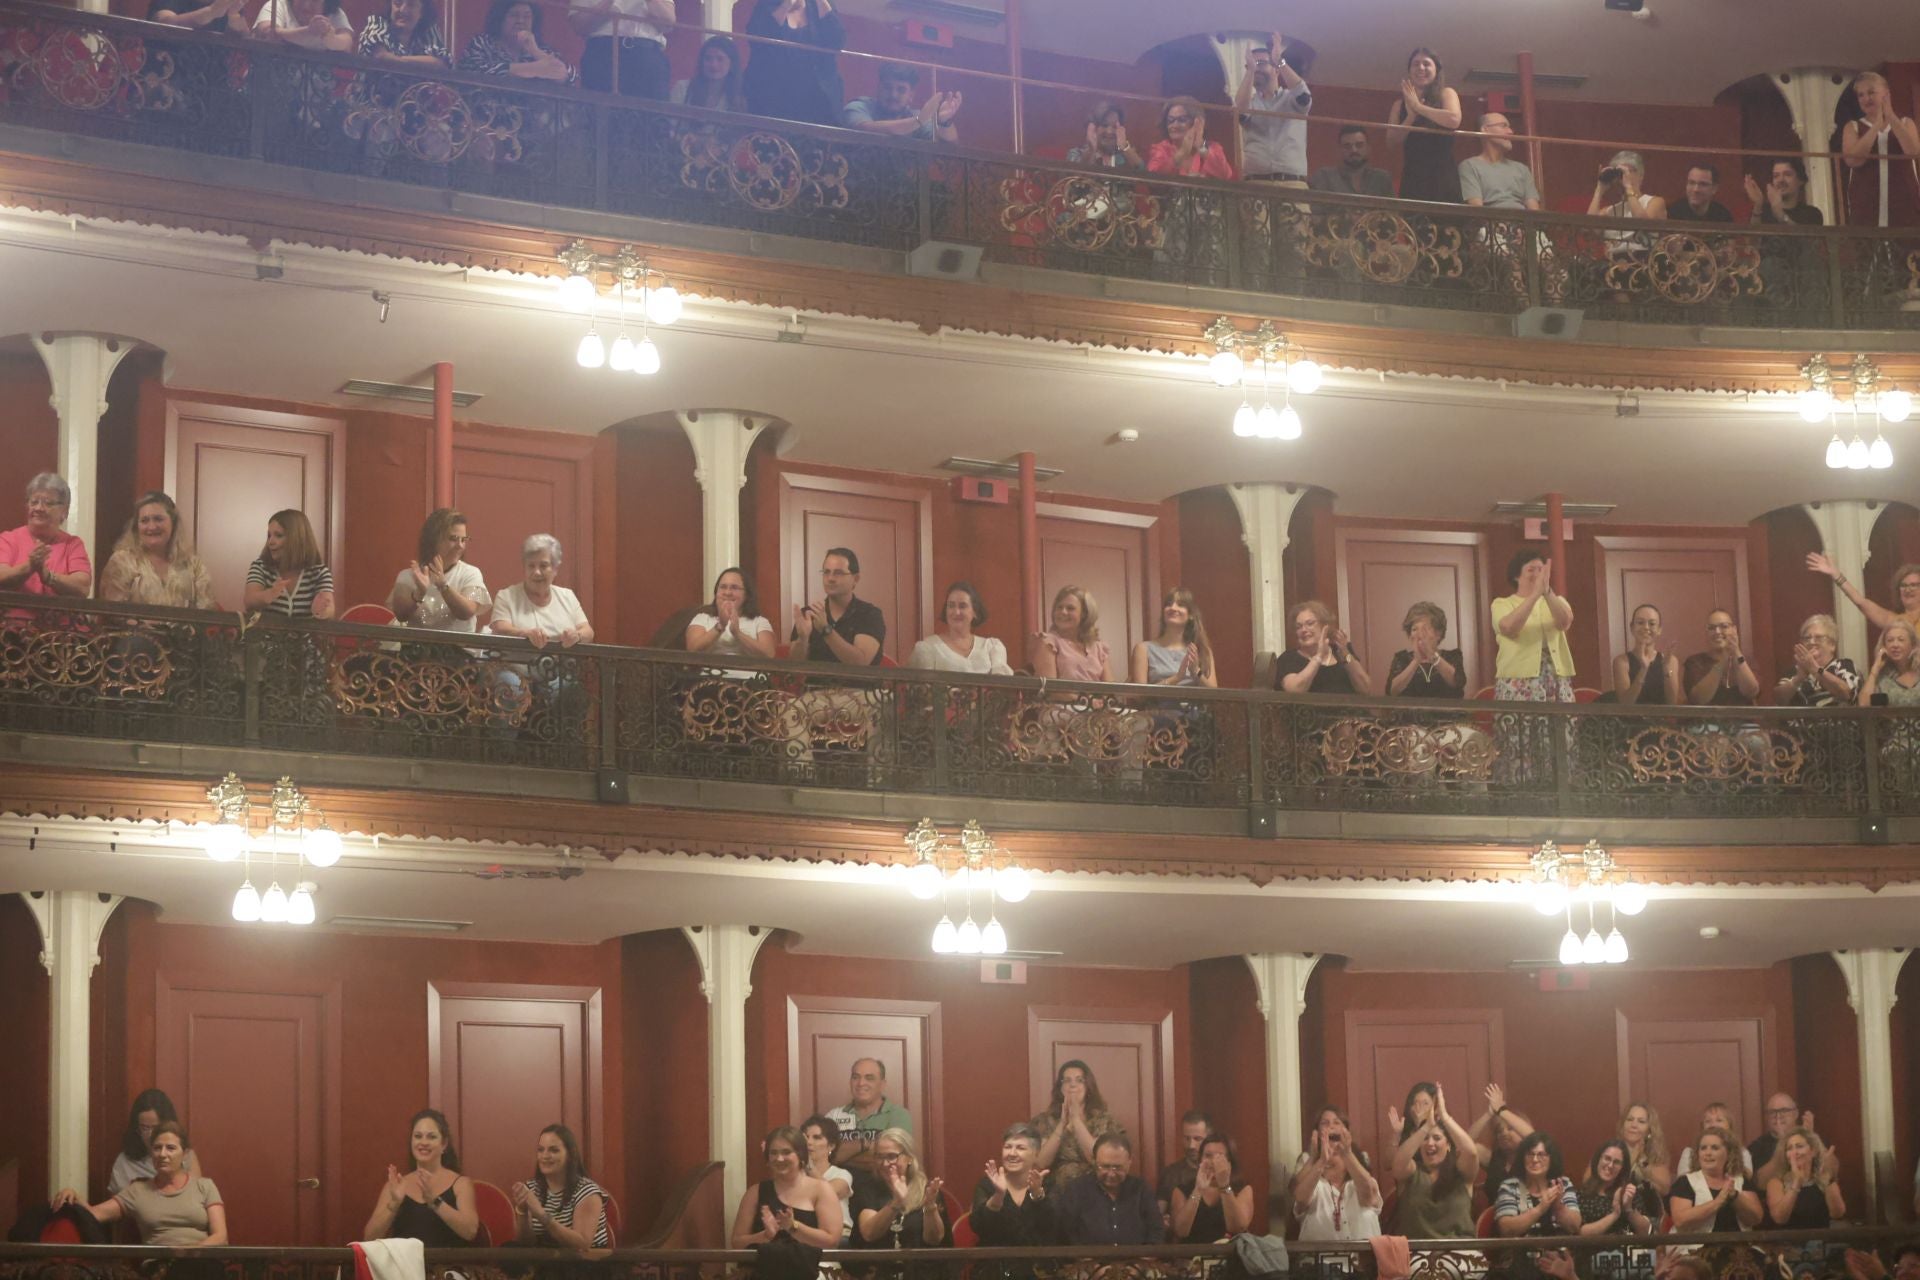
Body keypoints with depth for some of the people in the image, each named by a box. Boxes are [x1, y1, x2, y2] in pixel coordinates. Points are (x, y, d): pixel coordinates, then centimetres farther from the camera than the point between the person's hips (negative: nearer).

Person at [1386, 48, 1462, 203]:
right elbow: (1392, 140, 4)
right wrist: (1411, 116, -9)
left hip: (1442, 175, -3)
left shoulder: (1445, 93, 6)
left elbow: (1454, 120, -15)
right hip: (1412, 177, 3)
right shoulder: (1400, 103, 13)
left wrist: (1418, 106, -7)